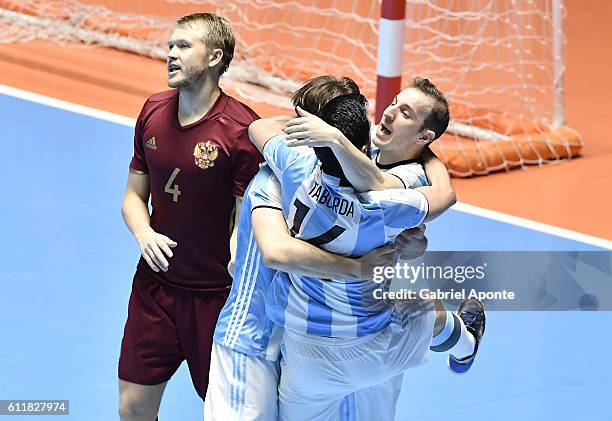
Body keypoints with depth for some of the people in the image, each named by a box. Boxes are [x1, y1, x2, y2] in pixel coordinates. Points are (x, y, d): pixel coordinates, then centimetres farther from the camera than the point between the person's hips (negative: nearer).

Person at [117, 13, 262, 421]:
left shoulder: (241, 129, -17)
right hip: (155, 284, 5)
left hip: (215, 294, -5)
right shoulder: (153, 112, 3)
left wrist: (237, 308, -23)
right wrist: (144, 234, -9)